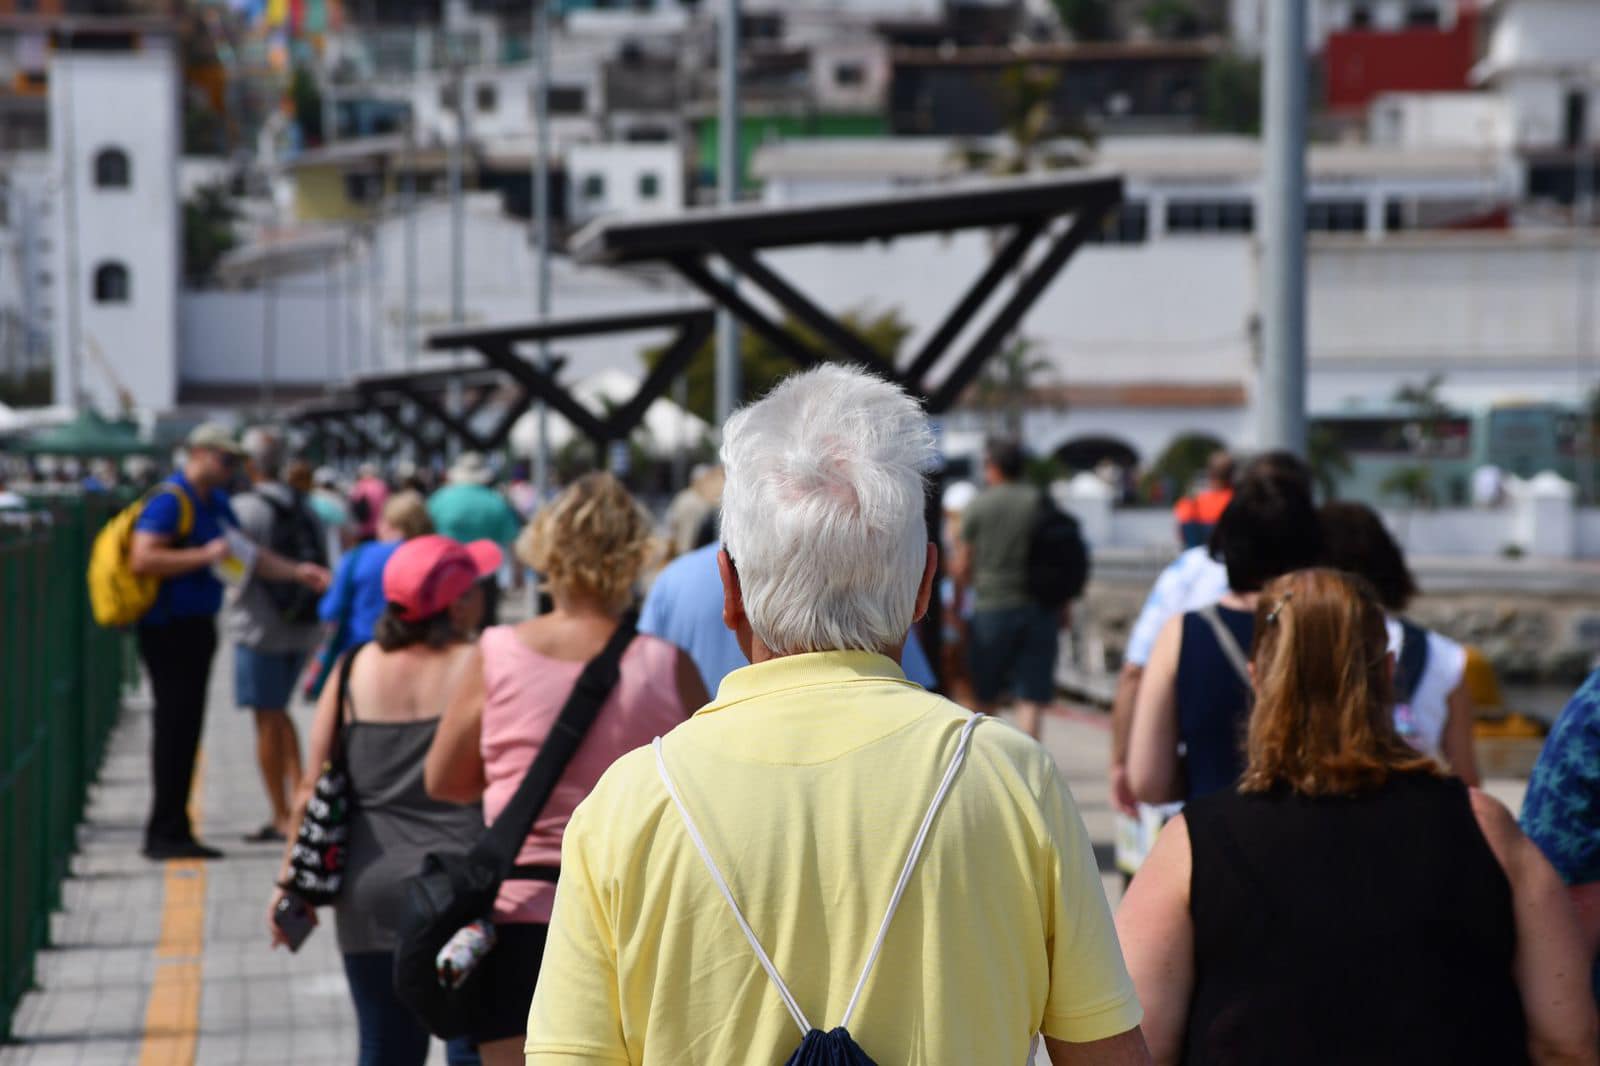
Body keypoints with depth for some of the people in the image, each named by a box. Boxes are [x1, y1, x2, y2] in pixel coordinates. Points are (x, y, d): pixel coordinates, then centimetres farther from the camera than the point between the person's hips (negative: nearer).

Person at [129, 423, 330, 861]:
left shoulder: (216, 503, 16)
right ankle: (164, 833, -2)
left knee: (186, 727, 11)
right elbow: (142, 559, -23)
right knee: (174, 725, -7)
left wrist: (297, 572, 10)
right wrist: (205, 555, -22)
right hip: (169, 627, -9)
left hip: (197, 626, 9)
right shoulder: (169, 501, -13)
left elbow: (250, 555, 22)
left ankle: (175, 831, 16)